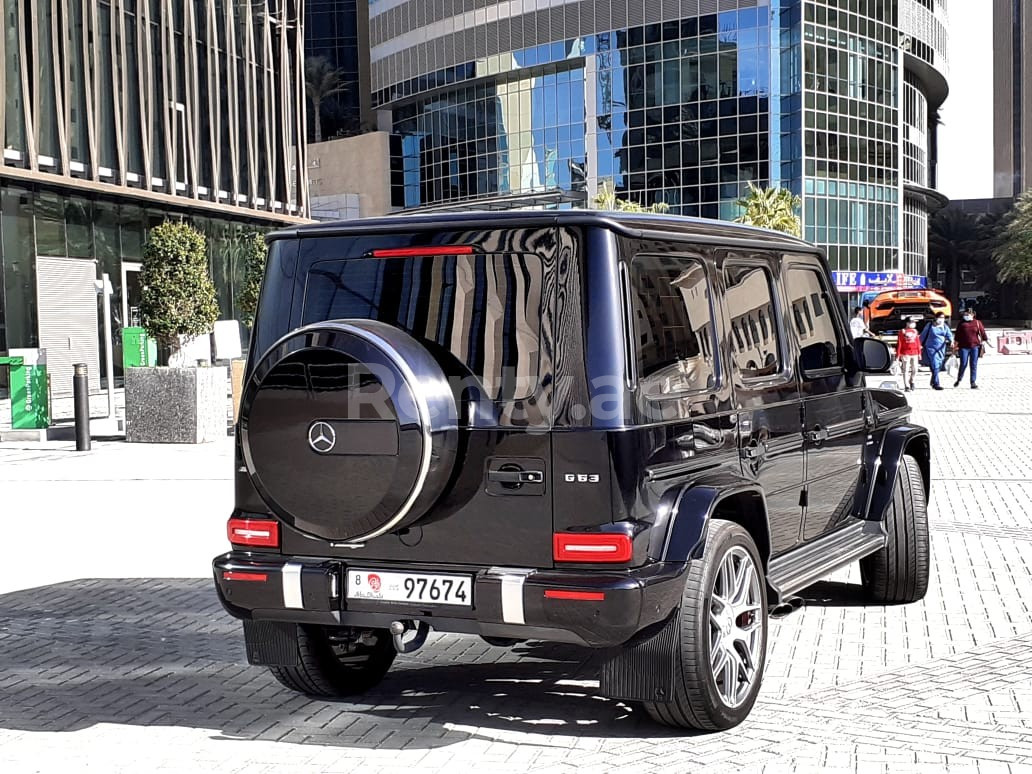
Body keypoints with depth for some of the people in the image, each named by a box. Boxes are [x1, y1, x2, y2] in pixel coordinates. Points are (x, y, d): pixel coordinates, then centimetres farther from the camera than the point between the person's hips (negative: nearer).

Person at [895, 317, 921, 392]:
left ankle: (911, 381, 31)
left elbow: (918, 343, 15)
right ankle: (906, 386, 0)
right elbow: (899, 344, -5)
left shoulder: (915, 331, 12)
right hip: (905, 354, -5)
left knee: (915, 369, 5)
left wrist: (919, 353, 12)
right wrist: (897, 355, -8)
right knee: (905, 370, -4)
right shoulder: (902, 332, -3)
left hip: (914, 354, 5)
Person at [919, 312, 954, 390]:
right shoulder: (930, 326, -1)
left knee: (939, 366, 11)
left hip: (941, 349, 5)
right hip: (931, 348, -4)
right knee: (935, 366, -14)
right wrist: (922, 345, 9)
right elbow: (923, 336, 6)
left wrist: (951, 341, -23)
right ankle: (936, 384, -13)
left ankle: (933, 382, 31)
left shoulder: (945, 327, 8)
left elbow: (949, 335, -3)